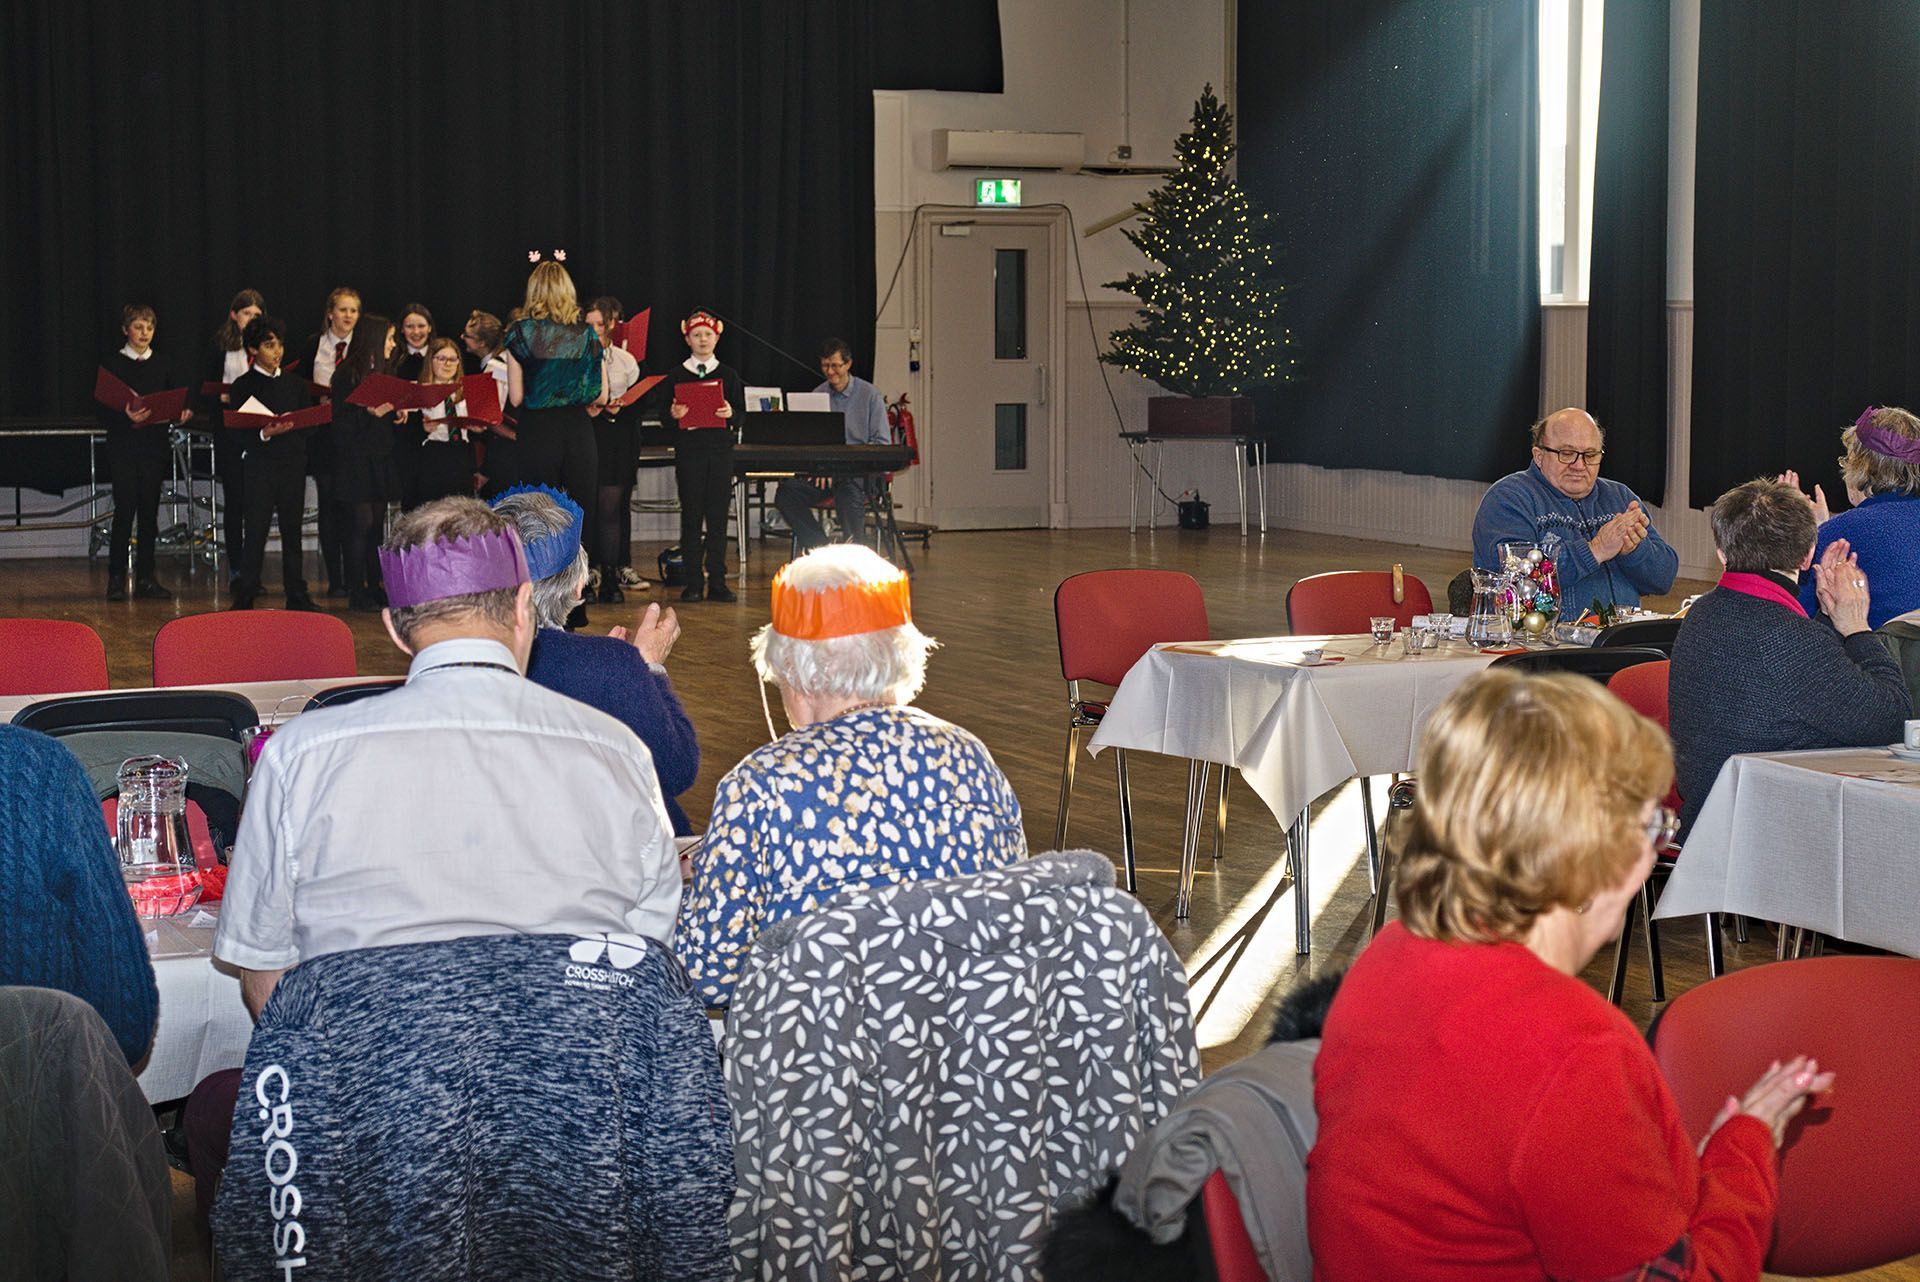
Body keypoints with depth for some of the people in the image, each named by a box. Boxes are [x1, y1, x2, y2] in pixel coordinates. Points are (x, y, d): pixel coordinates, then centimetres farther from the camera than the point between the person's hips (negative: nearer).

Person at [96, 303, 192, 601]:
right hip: (123, 445, -3)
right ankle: (116, 578, 0)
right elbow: (101, 408, -4)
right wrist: (125, 416, -22)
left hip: (155, 445, 3)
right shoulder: (112, 363, 1)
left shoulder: (163, 365, 10)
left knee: (149, 510, 5)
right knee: (125, 509, -8)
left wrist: (183, 412, -13)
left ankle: (145, 578, 10)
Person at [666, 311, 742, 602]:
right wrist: (673, 414, -16)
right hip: (688, 451, -1)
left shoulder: (728, 375, 9)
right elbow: (664, 417, 6)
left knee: (718, 516, 1)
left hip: (720, 450, 1)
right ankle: (693, 583, 4)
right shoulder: (676, 376, 6)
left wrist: (731, 413, -15)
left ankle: (717, 581, 5)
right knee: (691, 516, 0)